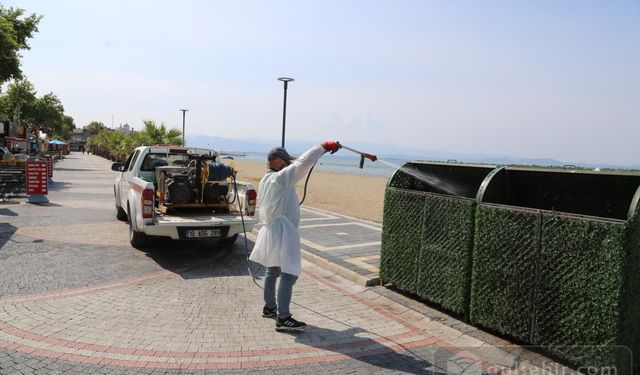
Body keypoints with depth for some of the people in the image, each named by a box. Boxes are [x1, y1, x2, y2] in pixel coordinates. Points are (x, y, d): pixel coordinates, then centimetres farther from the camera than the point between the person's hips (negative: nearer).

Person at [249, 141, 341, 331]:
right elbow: (302, 163, -24)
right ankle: (283, 318, -7)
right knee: (289, 274, -9)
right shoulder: (280, 178, -15)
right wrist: (323, 146, -19)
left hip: (271, 231, 11)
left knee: (272, 271, 20)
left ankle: (269, 307, 34)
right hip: (283, 233, -10)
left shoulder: (265, 181, 15)